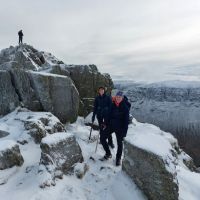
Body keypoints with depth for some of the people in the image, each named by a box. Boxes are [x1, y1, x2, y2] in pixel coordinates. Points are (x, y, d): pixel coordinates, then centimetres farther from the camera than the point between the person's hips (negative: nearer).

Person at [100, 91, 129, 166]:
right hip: (111, 125, 4)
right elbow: (109, 115, 9)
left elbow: (126, 120, -12)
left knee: (119, 143, 9)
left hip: (120, 127, -4)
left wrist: (124, 131, -15)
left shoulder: (125, 107, -12)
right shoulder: (112, 105, 0)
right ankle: (108, 154, 22)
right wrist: (107, 125, 8)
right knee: (102, 138, 2)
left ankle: (118, 158, 32)